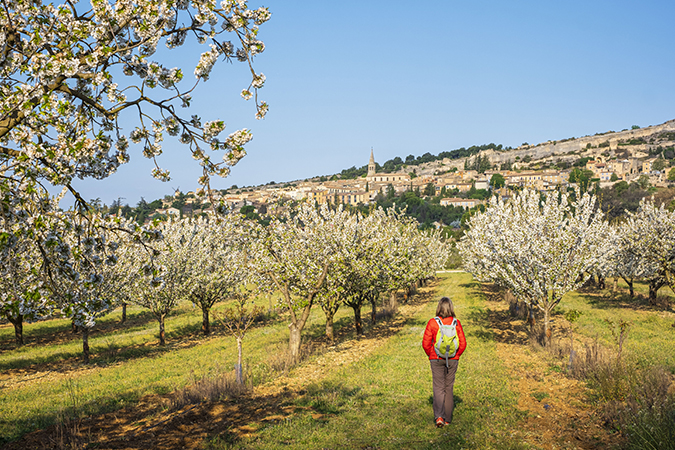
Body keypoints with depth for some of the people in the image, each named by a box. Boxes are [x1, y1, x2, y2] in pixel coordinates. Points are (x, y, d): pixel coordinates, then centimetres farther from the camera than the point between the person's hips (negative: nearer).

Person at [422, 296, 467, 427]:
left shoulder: (432, 322, -9)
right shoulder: (456, 322, -4)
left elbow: (426, 343, -7)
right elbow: (463, 343, -2)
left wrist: (431, 355, 9)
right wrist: (456, 355, 13)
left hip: (436, 359, -2)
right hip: (453, 360, 2)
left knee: (438, 387, 3)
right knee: (449, 388, 12)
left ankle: (439, 416, -13)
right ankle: (447, 419, 18)